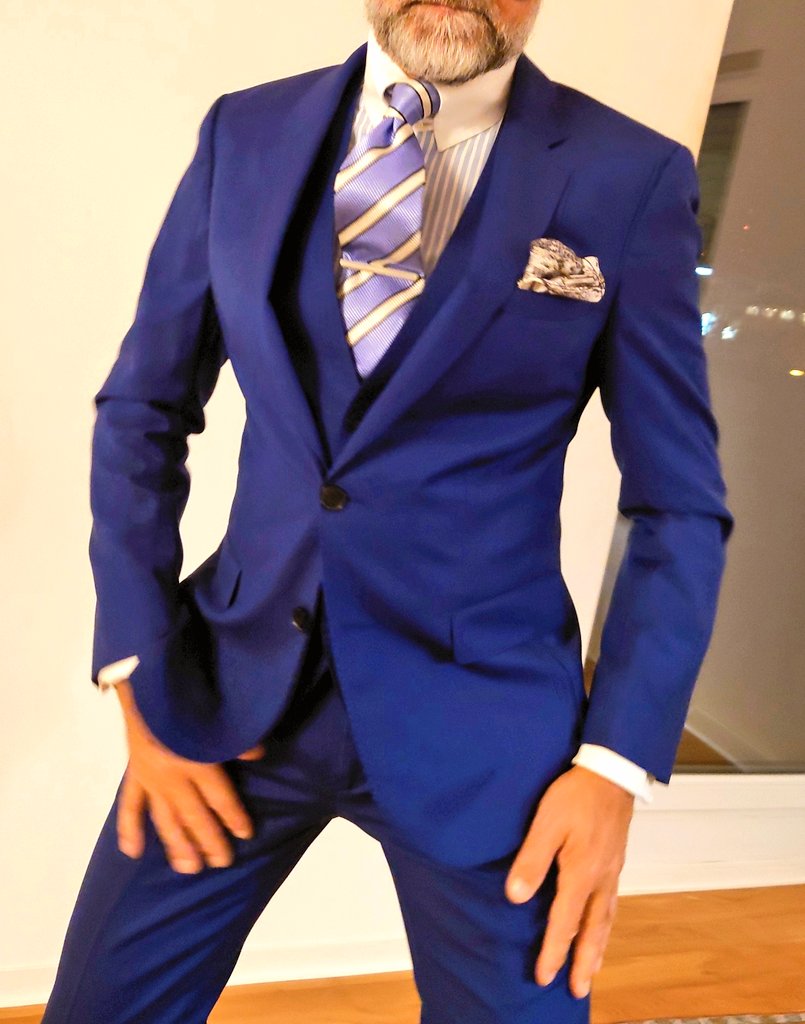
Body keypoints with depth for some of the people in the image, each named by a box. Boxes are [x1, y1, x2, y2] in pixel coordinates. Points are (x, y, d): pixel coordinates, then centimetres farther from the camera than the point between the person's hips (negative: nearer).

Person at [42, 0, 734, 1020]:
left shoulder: (633, 178, -5)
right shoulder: (246, 133, 3)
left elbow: (680, 504, -2)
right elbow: (143, 411, 6)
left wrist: (617, 764, -9)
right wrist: (138, 674, -1)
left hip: (481, 716, -2)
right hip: (234, 685, 3)